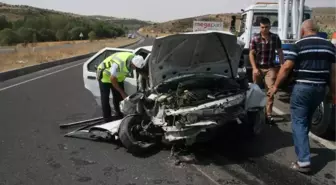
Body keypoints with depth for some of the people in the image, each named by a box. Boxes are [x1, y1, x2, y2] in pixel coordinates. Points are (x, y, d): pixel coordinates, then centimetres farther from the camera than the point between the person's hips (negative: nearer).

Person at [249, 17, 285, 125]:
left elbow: (280, 52, 7)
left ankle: (268, 114, -4)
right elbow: (251, 54, -4)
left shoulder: (275, 38, -1)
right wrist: (254, 68, -12)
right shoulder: (255, 38, -5)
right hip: (258, 67, 0)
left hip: (270, 68, 0)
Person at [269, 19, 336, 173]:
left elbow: (286, 67, -13)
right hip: (320, 88, 6)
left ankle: (303, 161, -7)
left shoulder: (298, 45, -7)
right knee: (306, 120, 23)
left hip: (302, 87, -6)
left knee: (298, 122, -2)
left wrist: (276, 86, -5)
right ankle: (302, 145, 40)